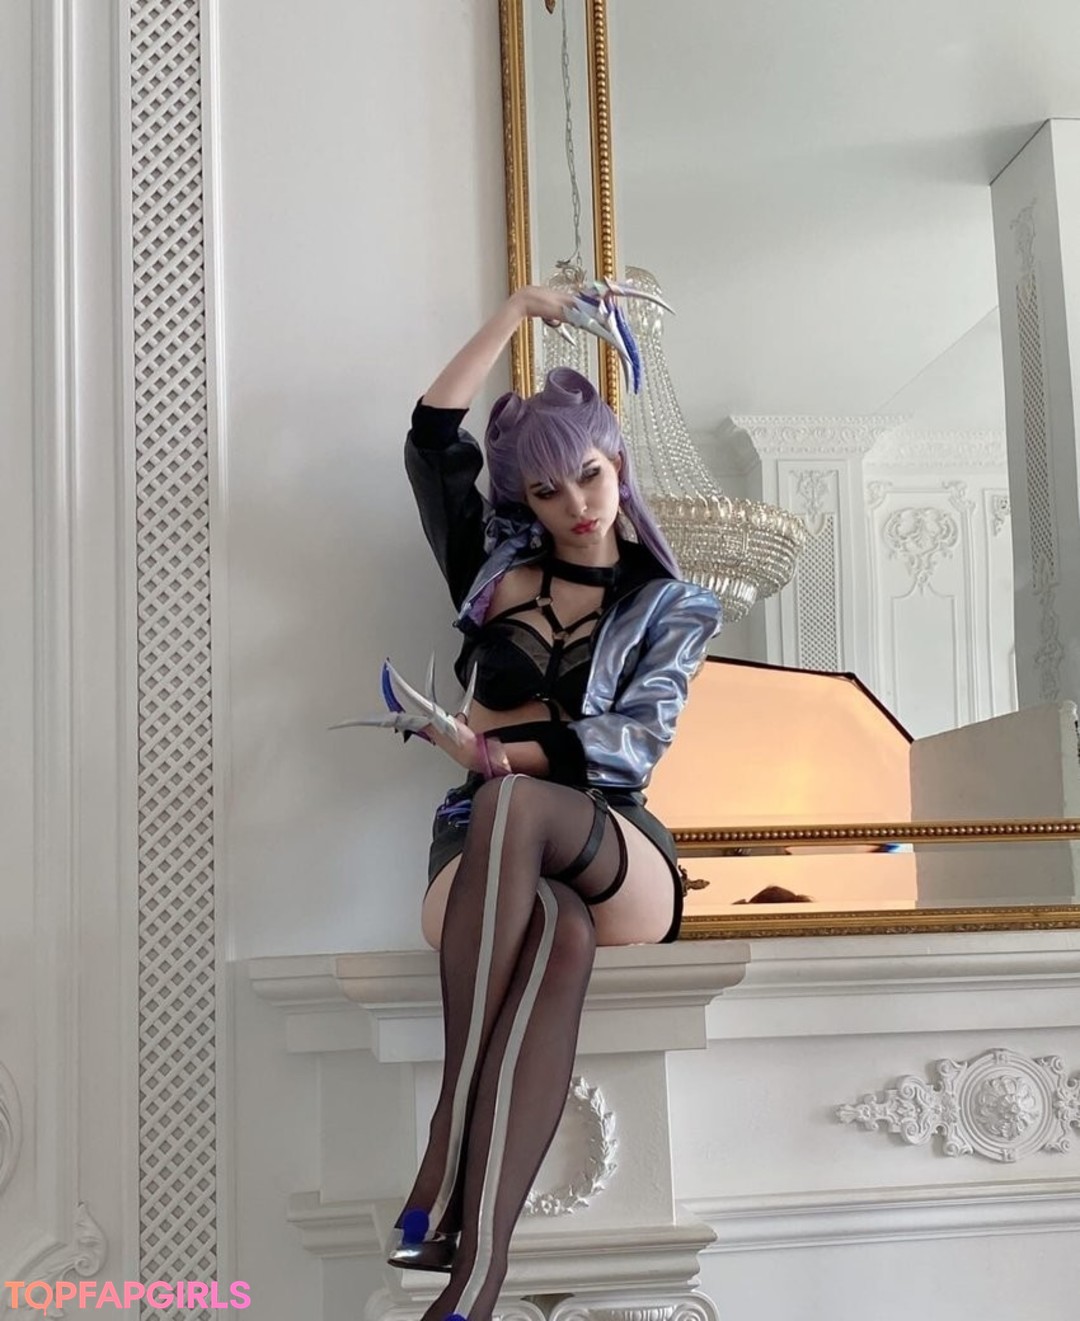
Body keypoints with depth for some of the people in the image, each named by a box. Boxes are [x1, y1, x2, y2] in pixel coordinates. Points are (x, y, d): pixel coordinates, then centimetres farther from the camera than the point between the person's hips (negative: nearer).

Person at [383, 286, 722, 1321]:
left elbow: (635, 738, -2)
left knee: (512, 805, -39)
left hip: (615, 851, -1)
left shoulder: (669, 606, 15)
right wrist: (517, 310, 14)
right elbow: (433, 438, 11)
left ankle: (444, 1180, -48)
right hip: (489, 850, 1)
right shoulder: (498, 566, 21)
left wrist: (497, 753, -15)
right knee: (557, 934, -39)